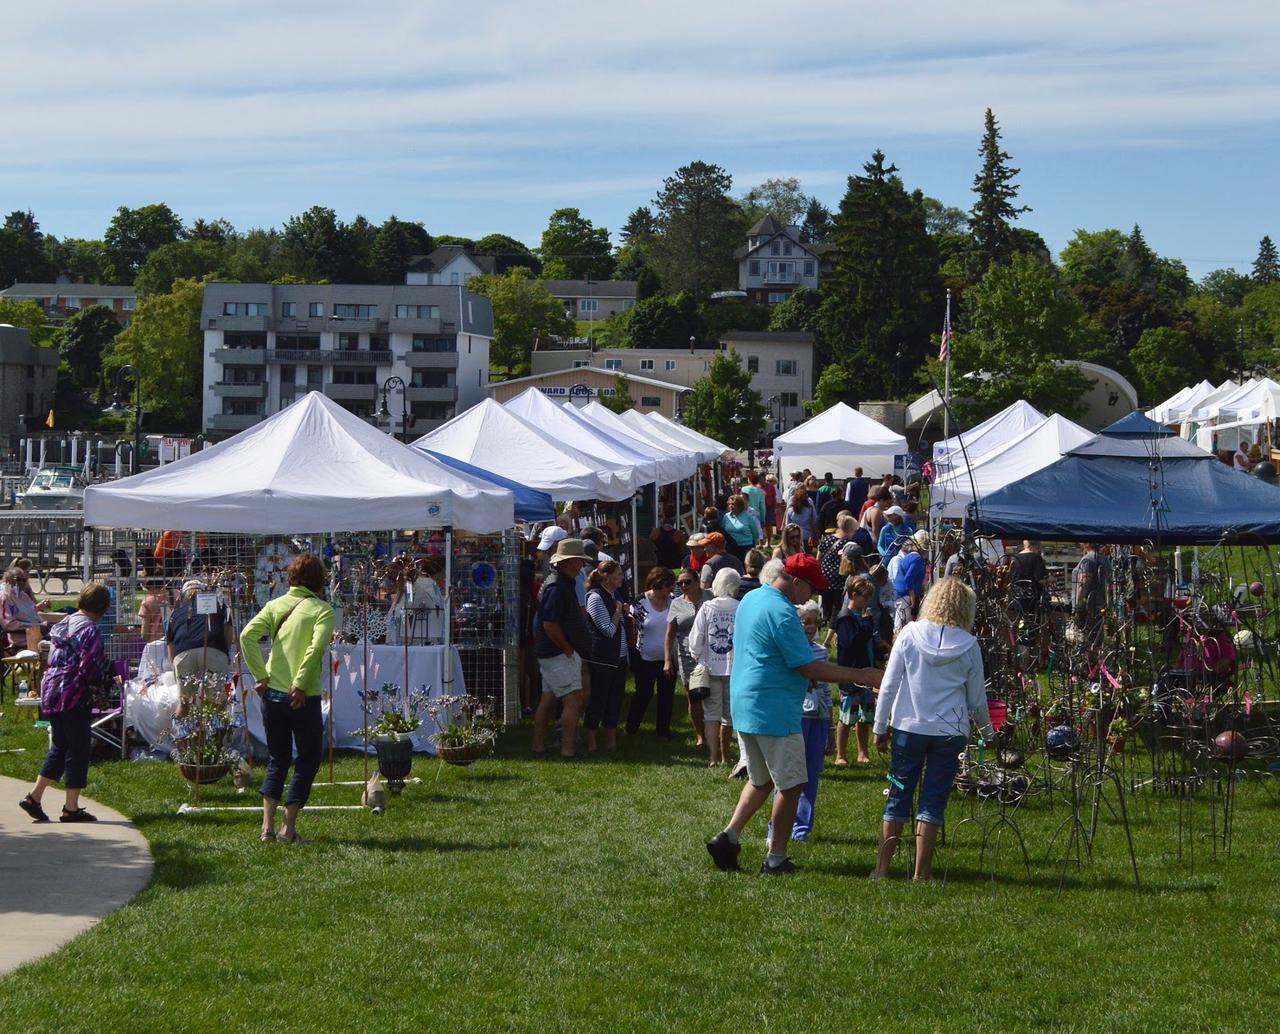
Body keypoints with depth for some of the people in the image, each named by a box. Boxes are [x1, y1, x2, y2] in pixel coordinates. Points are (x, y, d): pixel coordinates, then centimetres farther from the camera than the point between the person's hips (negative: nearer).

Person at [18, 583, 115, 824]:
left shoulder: (63, 624, 12)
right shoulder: (90, 630, -13)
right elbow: (88, 668, -19)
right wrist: (105, 678, 1)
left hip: (50, 692, 8)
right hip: (73, 695, -8)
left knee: (59, 747, 19)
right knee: (78, 749, 1)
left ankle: (34, 796, 14)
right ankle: (71, 808, 5)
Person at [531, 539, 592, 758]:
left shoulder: (566, 583, 15)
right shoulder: (557, 587, -19)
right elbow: (550, 625, -24)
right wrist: (568, 649, -14)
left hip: (550, 652, 11)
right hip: (558, 653, -11)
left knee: (548, 699, 14)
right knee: (574, 699, -12)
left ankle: (538, 746, 20)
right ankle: (567, 750, -13)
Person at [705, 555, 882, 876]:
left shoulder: (749, 601, 11)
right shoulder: (781, 612, -18)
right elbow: (809, 668, -19)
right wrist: (859, 675, -14)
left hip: (744, 707, 9)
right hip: (775, 713, -9)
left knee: (760, 780, 20)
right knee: (790, 785, 2)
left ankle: (728, 837, 7)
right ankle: (776, 859, 6)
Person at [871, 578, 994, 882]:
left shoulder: (910, 634, -2)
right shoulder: (968, 646, -1)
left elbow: (888, 685, -3)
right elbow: (976, 699, 6)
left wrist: (880, 728, 5)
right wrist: (988, 733, 22)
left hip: (908, 728, 0)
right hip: (950, 732, 0)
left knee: (898, 798, 9)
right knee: (933, 803, 4)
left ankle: (882, 868, 11)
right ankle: (921, 872, 6)